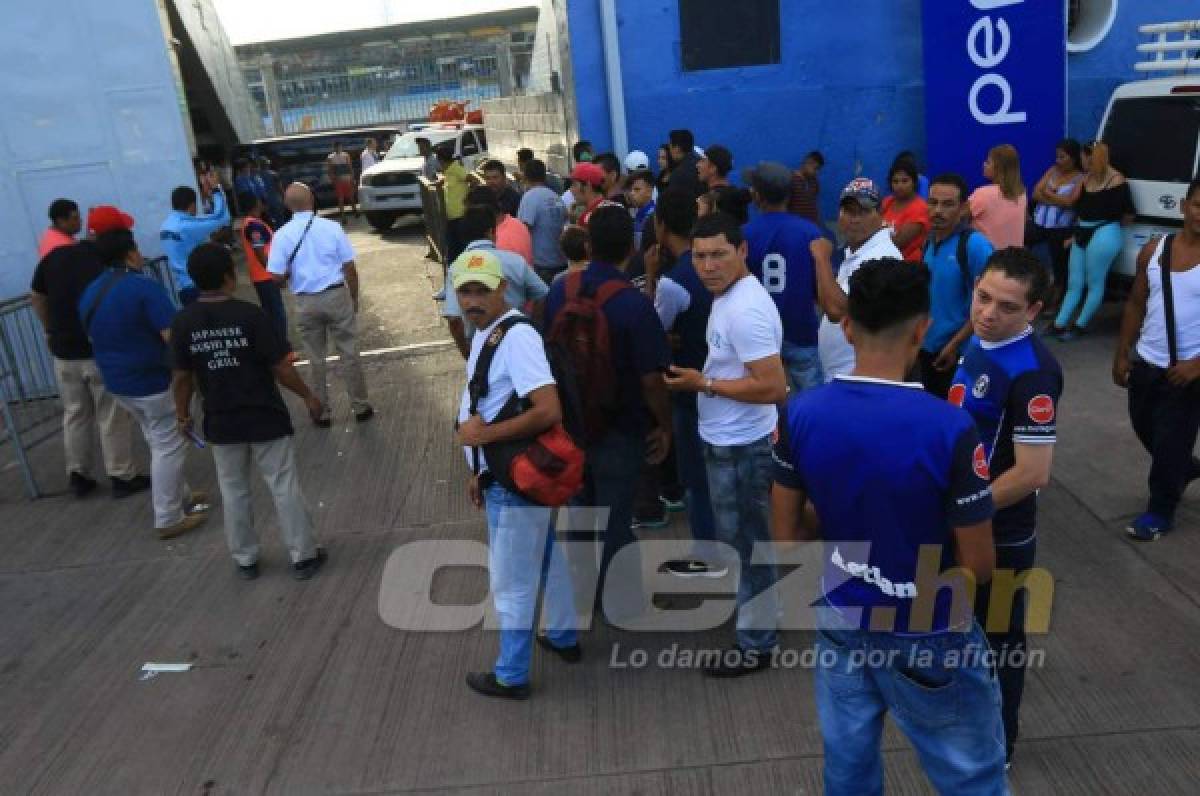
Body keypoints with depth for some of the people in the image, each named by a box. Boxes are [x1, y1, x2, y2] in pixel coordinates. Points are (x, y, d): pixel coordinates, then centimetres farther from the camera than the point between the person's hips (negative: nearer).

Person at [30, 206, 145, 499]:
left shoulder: (53, 256, 2)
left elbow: (36, 296, 13)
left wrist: (50, 330, 24)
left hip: (64, 352, 6)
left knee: (75, 415, 17)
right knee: (112, 418, 5)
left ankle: (78, 476, 24)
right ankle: (123, 477, 12)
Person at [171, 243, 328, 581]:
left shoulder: (183, 322, -7)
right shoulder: (251, 315, -16)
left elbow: (181, 377, -1)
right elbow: (280, 367, -14)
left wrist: (182, 415, 14)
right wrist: (308, 396, 0)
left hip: (221, 423, 3)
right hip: (265, 418, -3)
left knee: (233, 492, 18)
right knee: (285, 487, 8)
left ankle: (245, 560, 28)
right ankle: (303, 556, 15)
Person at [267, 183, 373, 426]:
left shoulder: (282, 234, -7)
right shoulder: (332, 227, -7)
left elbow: (278, 277, -8)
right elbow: (350, 268, -4)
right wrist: (354, 298, 9)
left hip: (306, 302, 1)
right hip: (337, 296, 0)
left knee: (316, 358, 13)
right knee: (349, 353, 10)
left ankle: (322, 412, 22)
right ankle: (361, 407, 18)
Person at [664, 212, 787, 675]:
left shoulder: (745, 309, -26)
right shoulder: (727, 295, 6)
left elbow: (774, 387, -30)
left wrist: (704, 384, -23)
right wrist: (703, 376, 7)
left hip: (740, 447, -10)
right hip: (727, 441, 10)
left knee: (746, 545, 5)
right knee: (742, 540, 26)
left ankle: (757, 644, 22)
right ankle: (753, 615, 46)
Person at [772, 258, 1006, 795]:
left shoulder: (800, 414, -13)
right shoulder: (948, 428, -26)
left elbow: (785, 534, -2)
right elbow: (979, 567, -17)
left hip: (840, 623, 4)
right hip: (925, 639, -4)